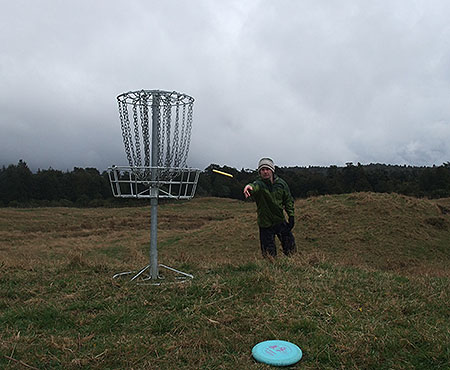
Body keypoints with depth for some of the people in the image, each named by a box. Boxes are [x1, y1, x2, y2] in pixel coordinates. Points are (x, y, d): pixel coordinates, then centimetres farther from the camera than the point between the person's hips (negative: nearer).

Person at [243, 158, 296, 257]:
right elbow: (255, 185, -41)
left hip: (281, 221, 3)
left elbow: (288, 200, 10)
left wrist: (291, 215, 2)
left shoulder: (281, 183, -2)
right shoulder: (259, 183, -14)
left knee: (291, 249, 13)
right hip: (265, 225, -3)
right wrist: (250, 186, -65)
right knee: (269, 255, 3)